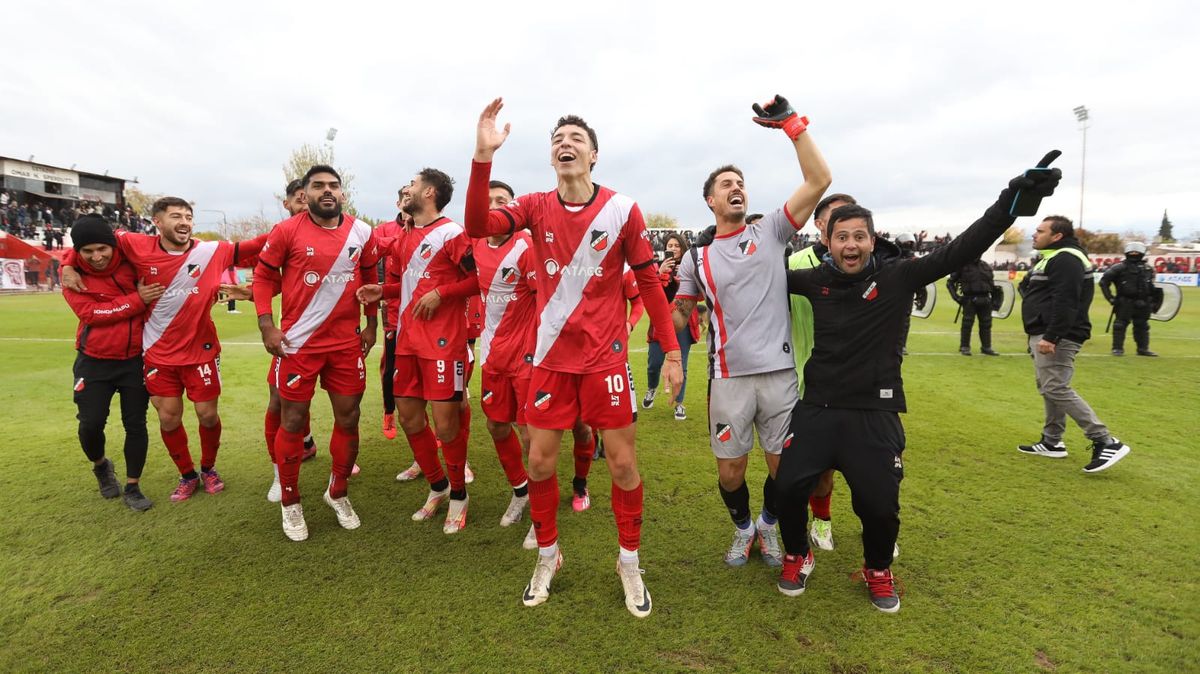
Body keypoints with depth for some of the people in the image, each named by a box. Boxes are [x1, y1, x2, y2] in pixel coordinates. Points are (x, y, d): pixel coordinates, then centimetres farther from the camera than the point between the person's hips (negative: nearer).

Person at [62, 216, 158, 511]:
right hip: (94, 361, 0)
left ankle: (132, 488, 17)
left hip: (136, 359, 1)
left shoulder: (131, 264, -8)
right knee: (91, 423, 0)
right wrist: (137, 299, -29)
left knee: (136, 423, 3)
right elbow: (91, 313, -20)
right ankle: (101, 465, 34)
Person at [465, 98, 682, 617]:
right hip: (551, 355, 2)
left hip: (605, 356, -2)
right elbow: (477, 227, -16)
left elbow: (649, 282, 0)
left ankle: (629, 563, 26)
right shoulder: (536, 207, 1)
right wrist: (483, 156, -26)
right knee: (539, 460, 7)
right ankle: (547, 556, 31)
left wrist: (671, 351, -2)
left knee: (623, 461, 3)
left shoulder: (623, 210, -5)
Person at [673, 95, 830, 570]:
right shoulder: (697, 257, 7)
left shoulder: (771, 232, 5)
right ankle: (743, 529, 38)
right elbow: (679, 316, 9)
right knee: (730, 472, 7)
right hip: (729, 379, 0)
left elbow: (819, 180, -5)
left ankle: (768, 526, 39)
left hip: (780, 374, 0)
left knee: (783, 467, 10)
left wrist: (791, 123, -9)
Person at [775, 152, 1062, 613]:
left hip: (874, 414, -2)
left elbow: (960, 251, -15)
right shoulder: (816, 280, 1)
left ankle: (878, 570, 34)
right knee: (789, 488, -1)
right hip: (817, 408, 2)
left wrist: (1011, 200, -24)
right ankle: (797, 557, 30)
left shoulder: (898, 277, -6)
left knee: (880, 506, 1)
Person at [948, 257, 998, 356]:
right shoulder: (962, 266, -3)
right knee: (967, 324, -4)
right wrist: (955, 296, -7)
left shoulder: (985, 266, 12)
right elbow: (950, 282, 0)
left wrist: (993, 296, 18)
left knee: (986, 324, 8)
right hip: (970, 300, -5)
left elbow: (991, 282, 24)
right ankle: (964, 347, 5)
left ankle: (986, 347, 16)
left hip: (984, 300, 5)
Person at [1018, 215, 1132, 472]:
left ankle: (1107, 443, -8)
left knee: (1056, 389, -13)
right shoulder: (1054, 258, 20)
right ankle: (1052, 442, 22)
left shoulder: (1066, 259, -14)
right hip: (1045, 334, 11)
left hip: (1056, 337, -11)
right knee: (1048, 388, 14)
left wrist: (1051, 337, -29)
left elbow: (1065, 303, -25)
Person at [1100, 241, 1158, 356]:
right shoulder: (1119, 268, -5)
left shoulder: (1148, 269, 12)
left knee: (1142, 325, 11)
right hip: (1124, 303, -5)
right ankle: (1117, 349, 3)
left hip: (1142, 304, 5)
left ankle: (1143, 349, 19)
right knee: (1120, 325, -3)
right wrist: (1110, 297, -9)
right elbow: (1104, 282, -7)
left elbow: (1152, 287, 24)